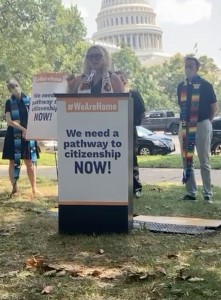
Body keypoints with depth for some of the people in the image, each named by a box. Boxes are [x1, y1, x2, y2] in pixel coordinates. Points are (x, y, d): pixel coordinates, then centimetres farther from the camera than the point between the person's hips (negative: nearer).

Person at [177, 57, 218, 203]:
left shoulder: (205, 85, -3)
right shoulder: (181, 87, 10)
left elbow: (214, 107, 1)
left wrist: (207, 121, 3)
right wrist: (185, 121, 10)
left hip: (202, 125, -5)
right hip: (185, 126, 5)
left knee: (204, 162, -1)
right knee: (187, 161, 7)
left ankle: (208, 194, 5)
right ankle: (191, 193, 15)